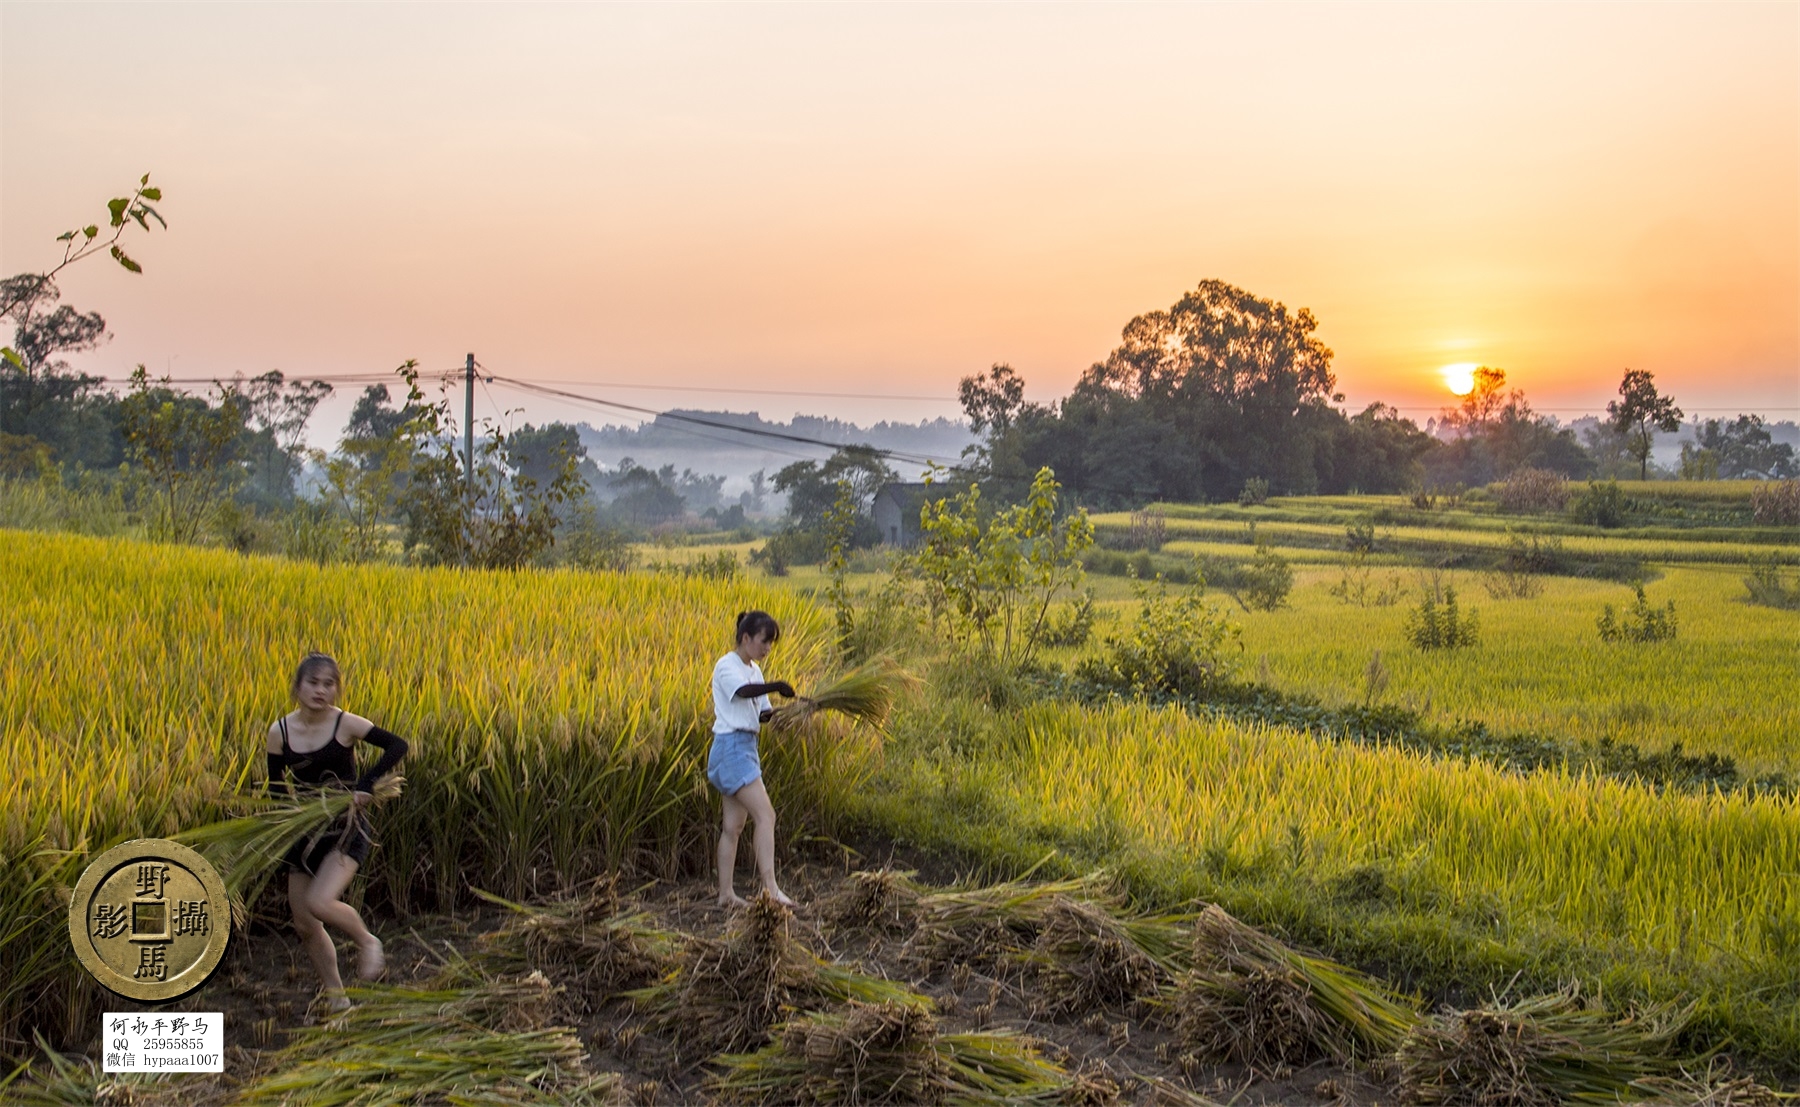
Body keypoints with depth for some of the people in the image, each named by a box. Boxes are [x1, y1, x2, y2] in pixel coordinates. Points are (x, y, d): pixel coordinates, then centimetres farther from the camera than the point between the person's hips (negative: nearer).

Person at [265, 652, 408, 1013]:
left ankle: (367, 942, 5)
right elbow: (276, 787, 5)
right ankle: (336, 998, 26)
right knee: (304, 925, 7)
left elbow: (397, 745, -14)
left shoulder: (346, 724, -12)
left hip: (346, 829, -4)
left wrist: (366, 785, -23)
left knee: (320, 903, -26)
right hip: (305, 831, 5)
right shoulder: (279, 732, -3)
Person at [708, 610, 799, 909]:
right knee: (765, 815, -17)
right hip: (731, 747, -9)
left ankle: (726, 893, 13)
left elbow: (761, 711, 12)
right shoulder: (727, 666, -10)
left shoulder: (754, 670, 17)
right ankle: (770, 887, -20)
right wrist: (777, 686, -44)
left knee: (734, 824, 10)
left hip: (747, 748, 9)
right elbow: (744, 691, -31)